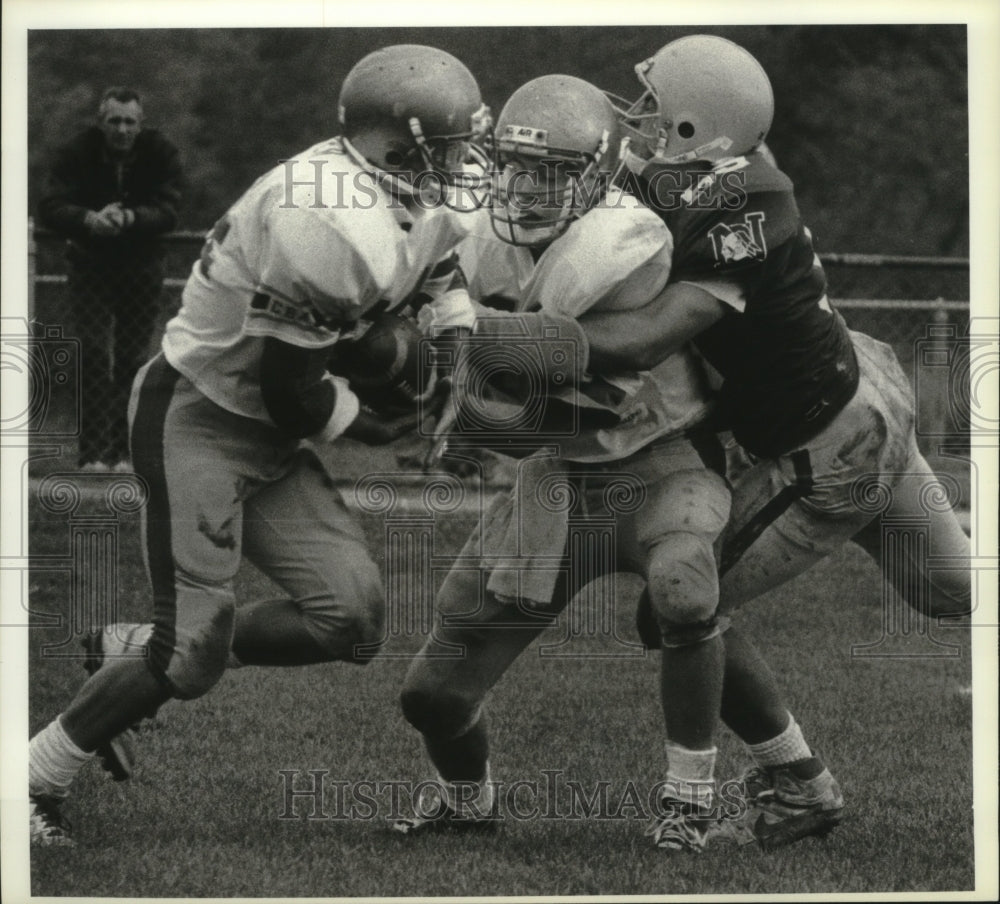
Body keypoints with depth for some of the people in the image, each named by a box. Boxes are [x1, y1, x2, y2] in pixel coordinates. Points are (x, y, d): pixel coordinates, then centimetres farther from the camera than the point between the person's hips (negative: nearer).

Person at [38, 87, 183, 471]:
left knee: (134, 357, 1)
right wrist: (90, 219, -40)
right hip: (90, 263, -1)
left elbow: (168, 212, -20)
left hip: (141, 264, 1)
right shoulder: (77, 153, -12)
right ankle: (93, 452, -12)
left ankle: (127, 449, 9)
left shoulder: (161, 154, -11)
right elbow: (50, 208, -21)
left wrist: (129, 218, -38)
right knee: (94, 352, -11)